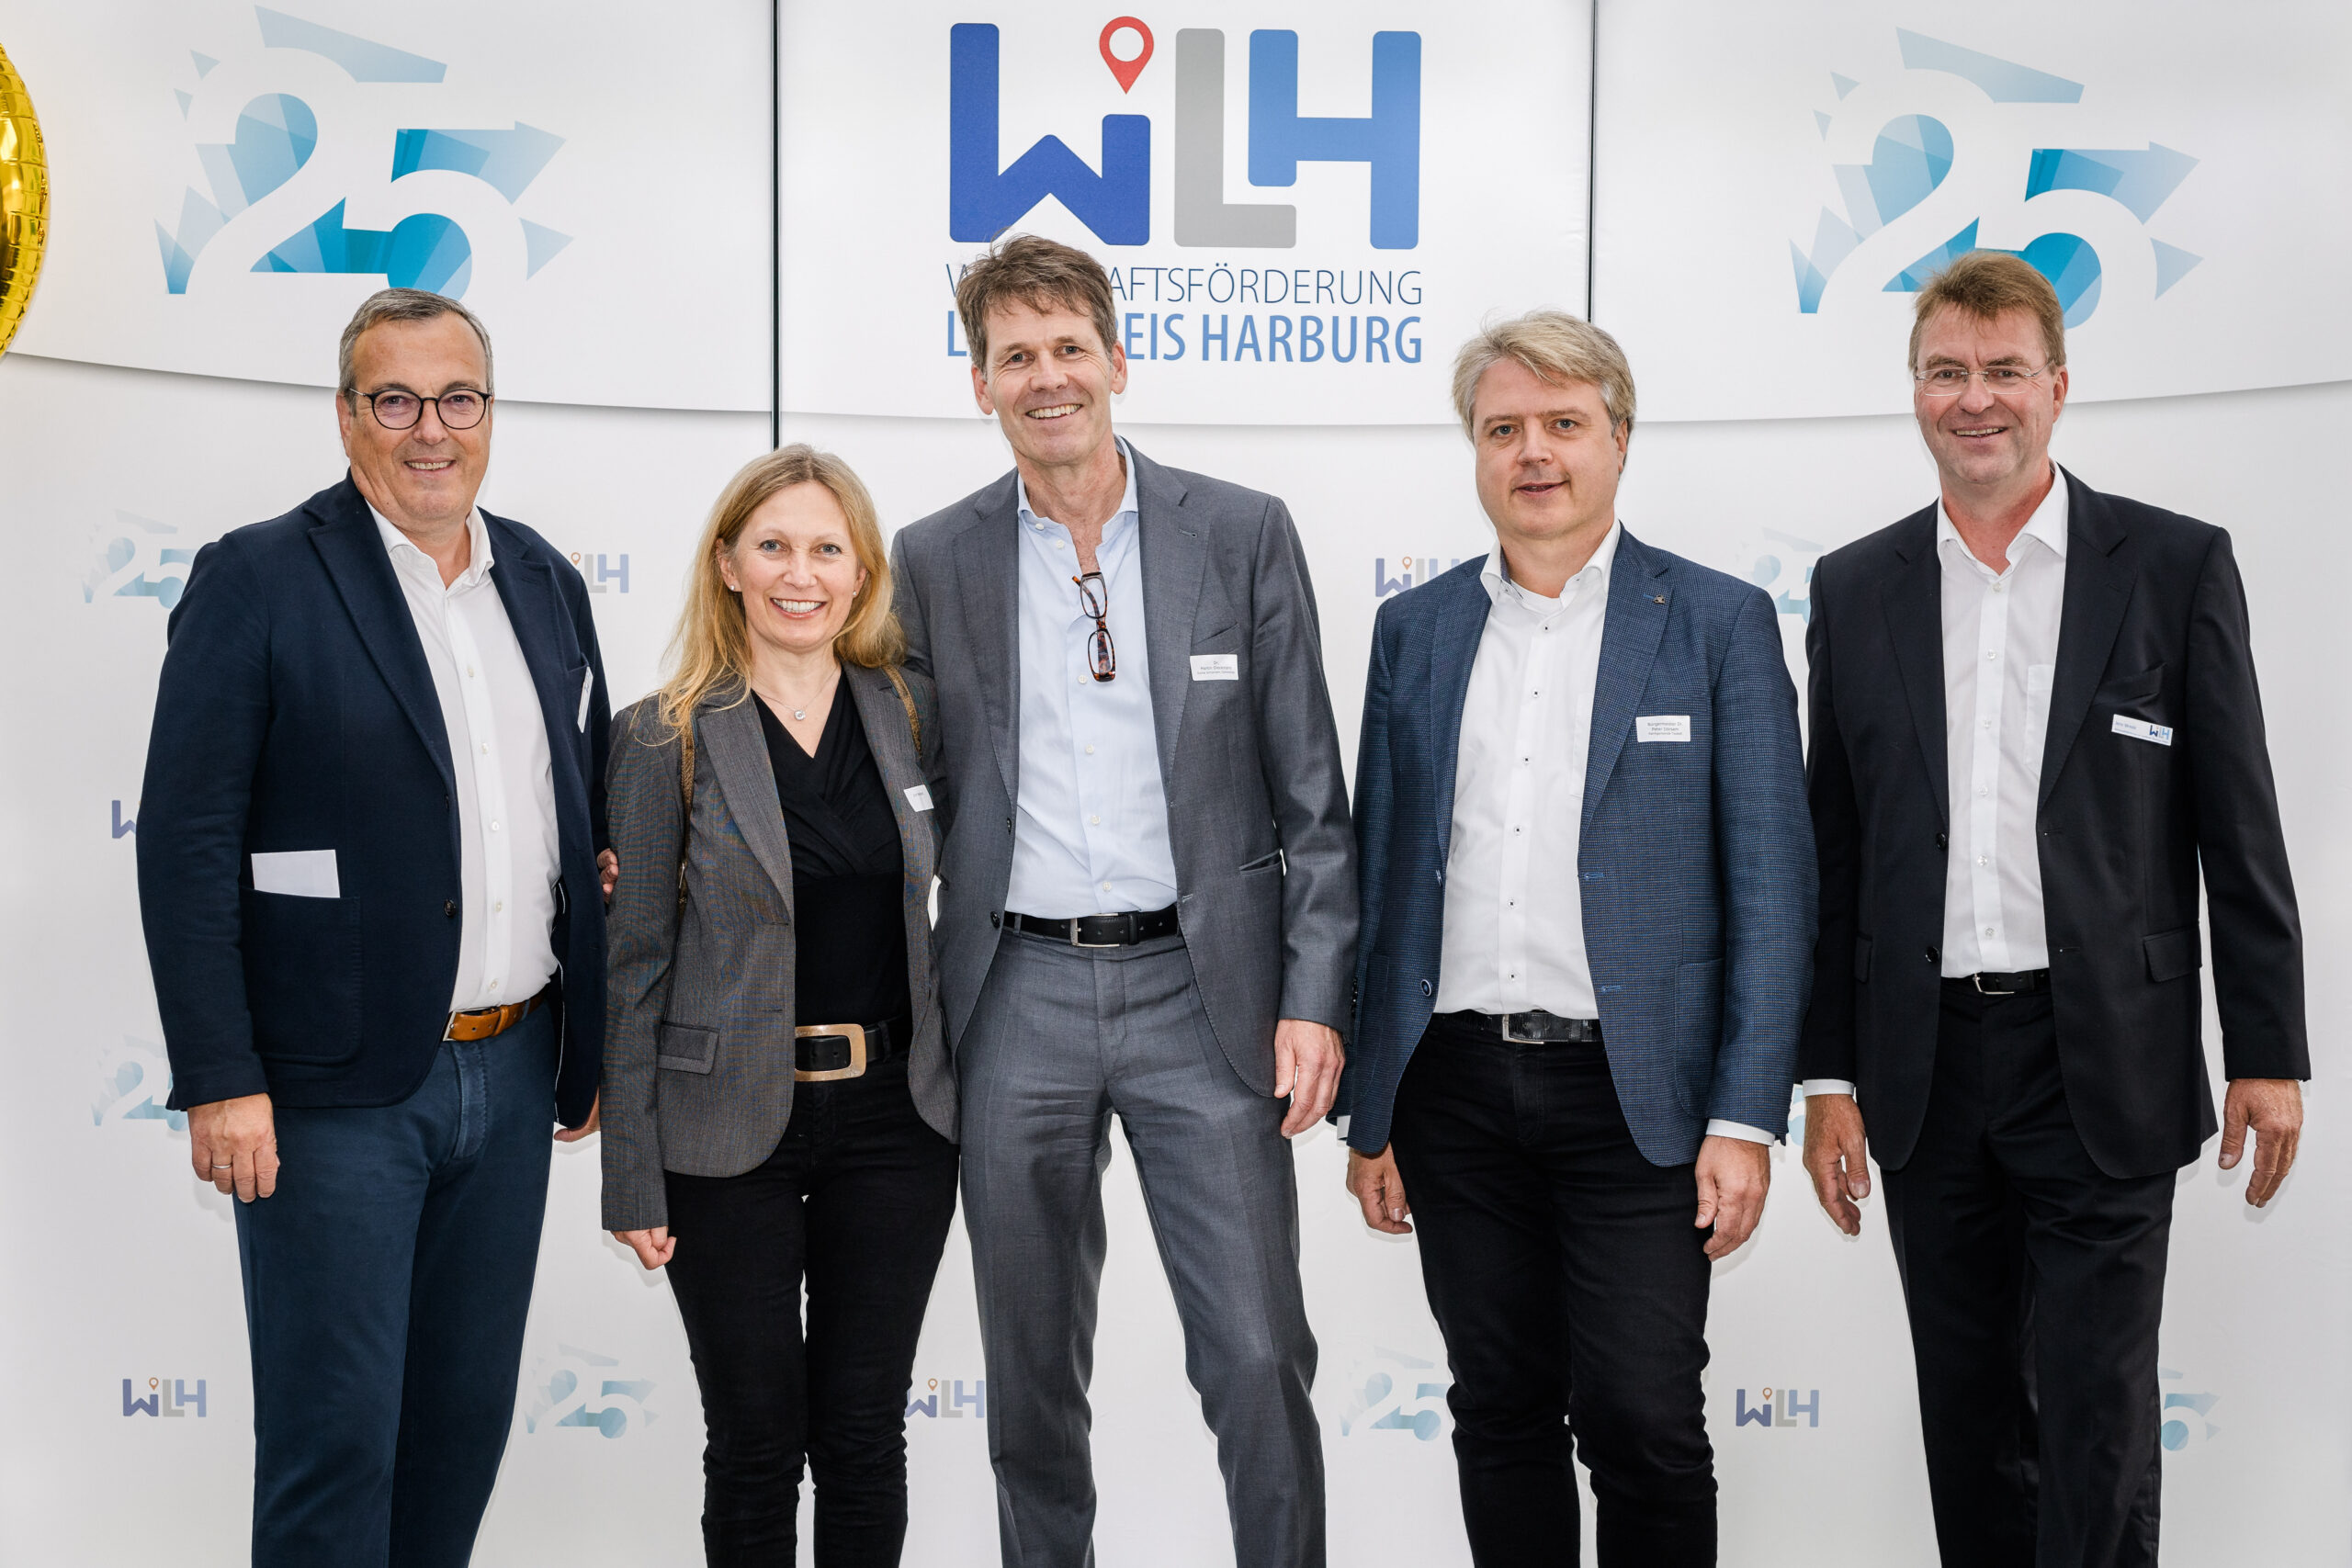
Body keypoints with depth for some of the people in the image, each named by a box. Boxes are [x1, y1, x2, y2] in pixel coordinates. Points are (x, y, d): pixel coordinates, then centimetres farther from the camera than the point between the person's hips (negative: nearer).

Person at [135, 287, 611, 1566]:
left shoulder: (545, 585, 11)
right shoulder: (257, 581, -7)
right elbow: (184, 845, -11)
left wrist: (596, 1038, 14)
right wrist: (219, 1079, -16)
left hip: (510, 1072, 6)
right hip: (337, 1091, -6)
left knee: (468, 1413, 15)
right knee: (334, 1436, 0)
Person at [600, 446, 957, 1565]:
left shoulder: (910, 711, 4)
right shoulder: (665, 738, -5)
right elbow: (635, 964, -5)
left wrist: (969, 1099, 8)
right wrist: (632, 1177, -6)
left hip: (893, 1115, 3)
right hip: (731, 1128, -2)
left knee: (865, 1436, 10)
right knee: (754, 1443, 7)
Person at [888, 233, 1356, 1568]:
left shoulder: (1244, 534, 1)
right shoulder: (935, 562, 5)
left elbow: (1310, 792, 1)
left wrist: (1316, 996, -6)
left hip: (1201, 989, -1)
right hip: (1018, 996, 2)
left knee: (1258, 1357, -2)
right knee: (1031, 1369, 11)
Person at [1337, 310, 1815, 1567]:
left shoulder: (1720, 622, 1)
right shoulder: (1414, 628, 10)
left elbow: (1771, 885, -3)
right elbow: (1378, 874, 11)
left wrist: (1745, 1119, -10)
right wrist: (1368, 1112, 8)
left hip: (1633, 1093, -3)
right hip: (1455, 1092, 3)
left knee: (1644, 1429, -3)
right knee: (1501, 1416, 11)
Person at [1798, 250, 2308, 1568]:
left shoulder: (2178, 567, 0)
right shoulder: (1856, 590, 7)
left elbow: (2241, 832, 0)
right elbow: (1836, 851, 8)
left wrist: (2269, 1054, -3)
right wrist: (1829, 1073, 6)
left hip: (2106, 1066, -3)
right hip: (1928, 1066, 3)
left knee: (2096, 1423, -1)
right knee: (1970, 1422, 13)